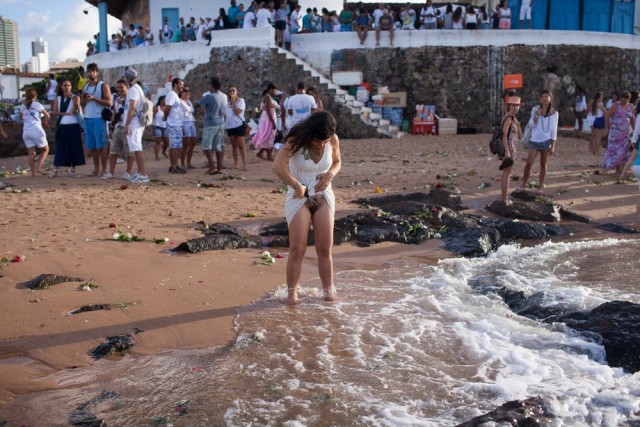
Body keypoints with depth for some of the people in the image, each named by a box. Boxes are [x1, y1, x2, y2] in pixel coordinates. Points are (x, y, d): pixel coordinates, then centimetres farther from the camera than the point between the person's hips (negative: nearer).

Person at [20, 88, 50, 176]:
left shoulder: (22, 106, 12)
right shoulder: (37, 104, -1)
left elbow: (21, 117, 27)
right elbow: (47, 116, 2)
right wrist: (44, 122, 19)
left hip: (26, 131, 5)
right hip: (36, 130, -4)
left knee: (31, 153, 7)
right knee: (45, 149, 10)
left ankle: (33, 172, 0)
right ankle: (38, 167, -6)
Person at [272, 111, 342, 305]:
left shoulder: (333, 140, -5)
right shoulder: (296, 141, -15)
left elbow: (337, 162, 13)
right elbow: (278, 166, -23)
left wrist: (330, 174, -8)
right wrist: (297, 186, -20)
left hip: (323, 196, 3)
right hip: (299, 198, -3)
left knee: (325, 248, 1)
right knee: (297, 249, -7)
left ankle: (329, 289, 12)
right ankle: (291, 291, 4)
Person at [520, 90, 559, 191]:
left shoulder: (554, 112, -1)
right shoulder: (535, 109, 1)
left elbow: (554, 130, 0)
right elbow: (531, 125, -3)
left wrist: (553, 145, -4)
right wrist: (537, 115, -18)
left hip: (546, 141, -1)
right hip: (534, 140, 1)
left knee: (543, 164, 7)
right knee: (529, 163, -6)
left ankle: (541, 186, 14)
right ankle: (524, 184, 4)